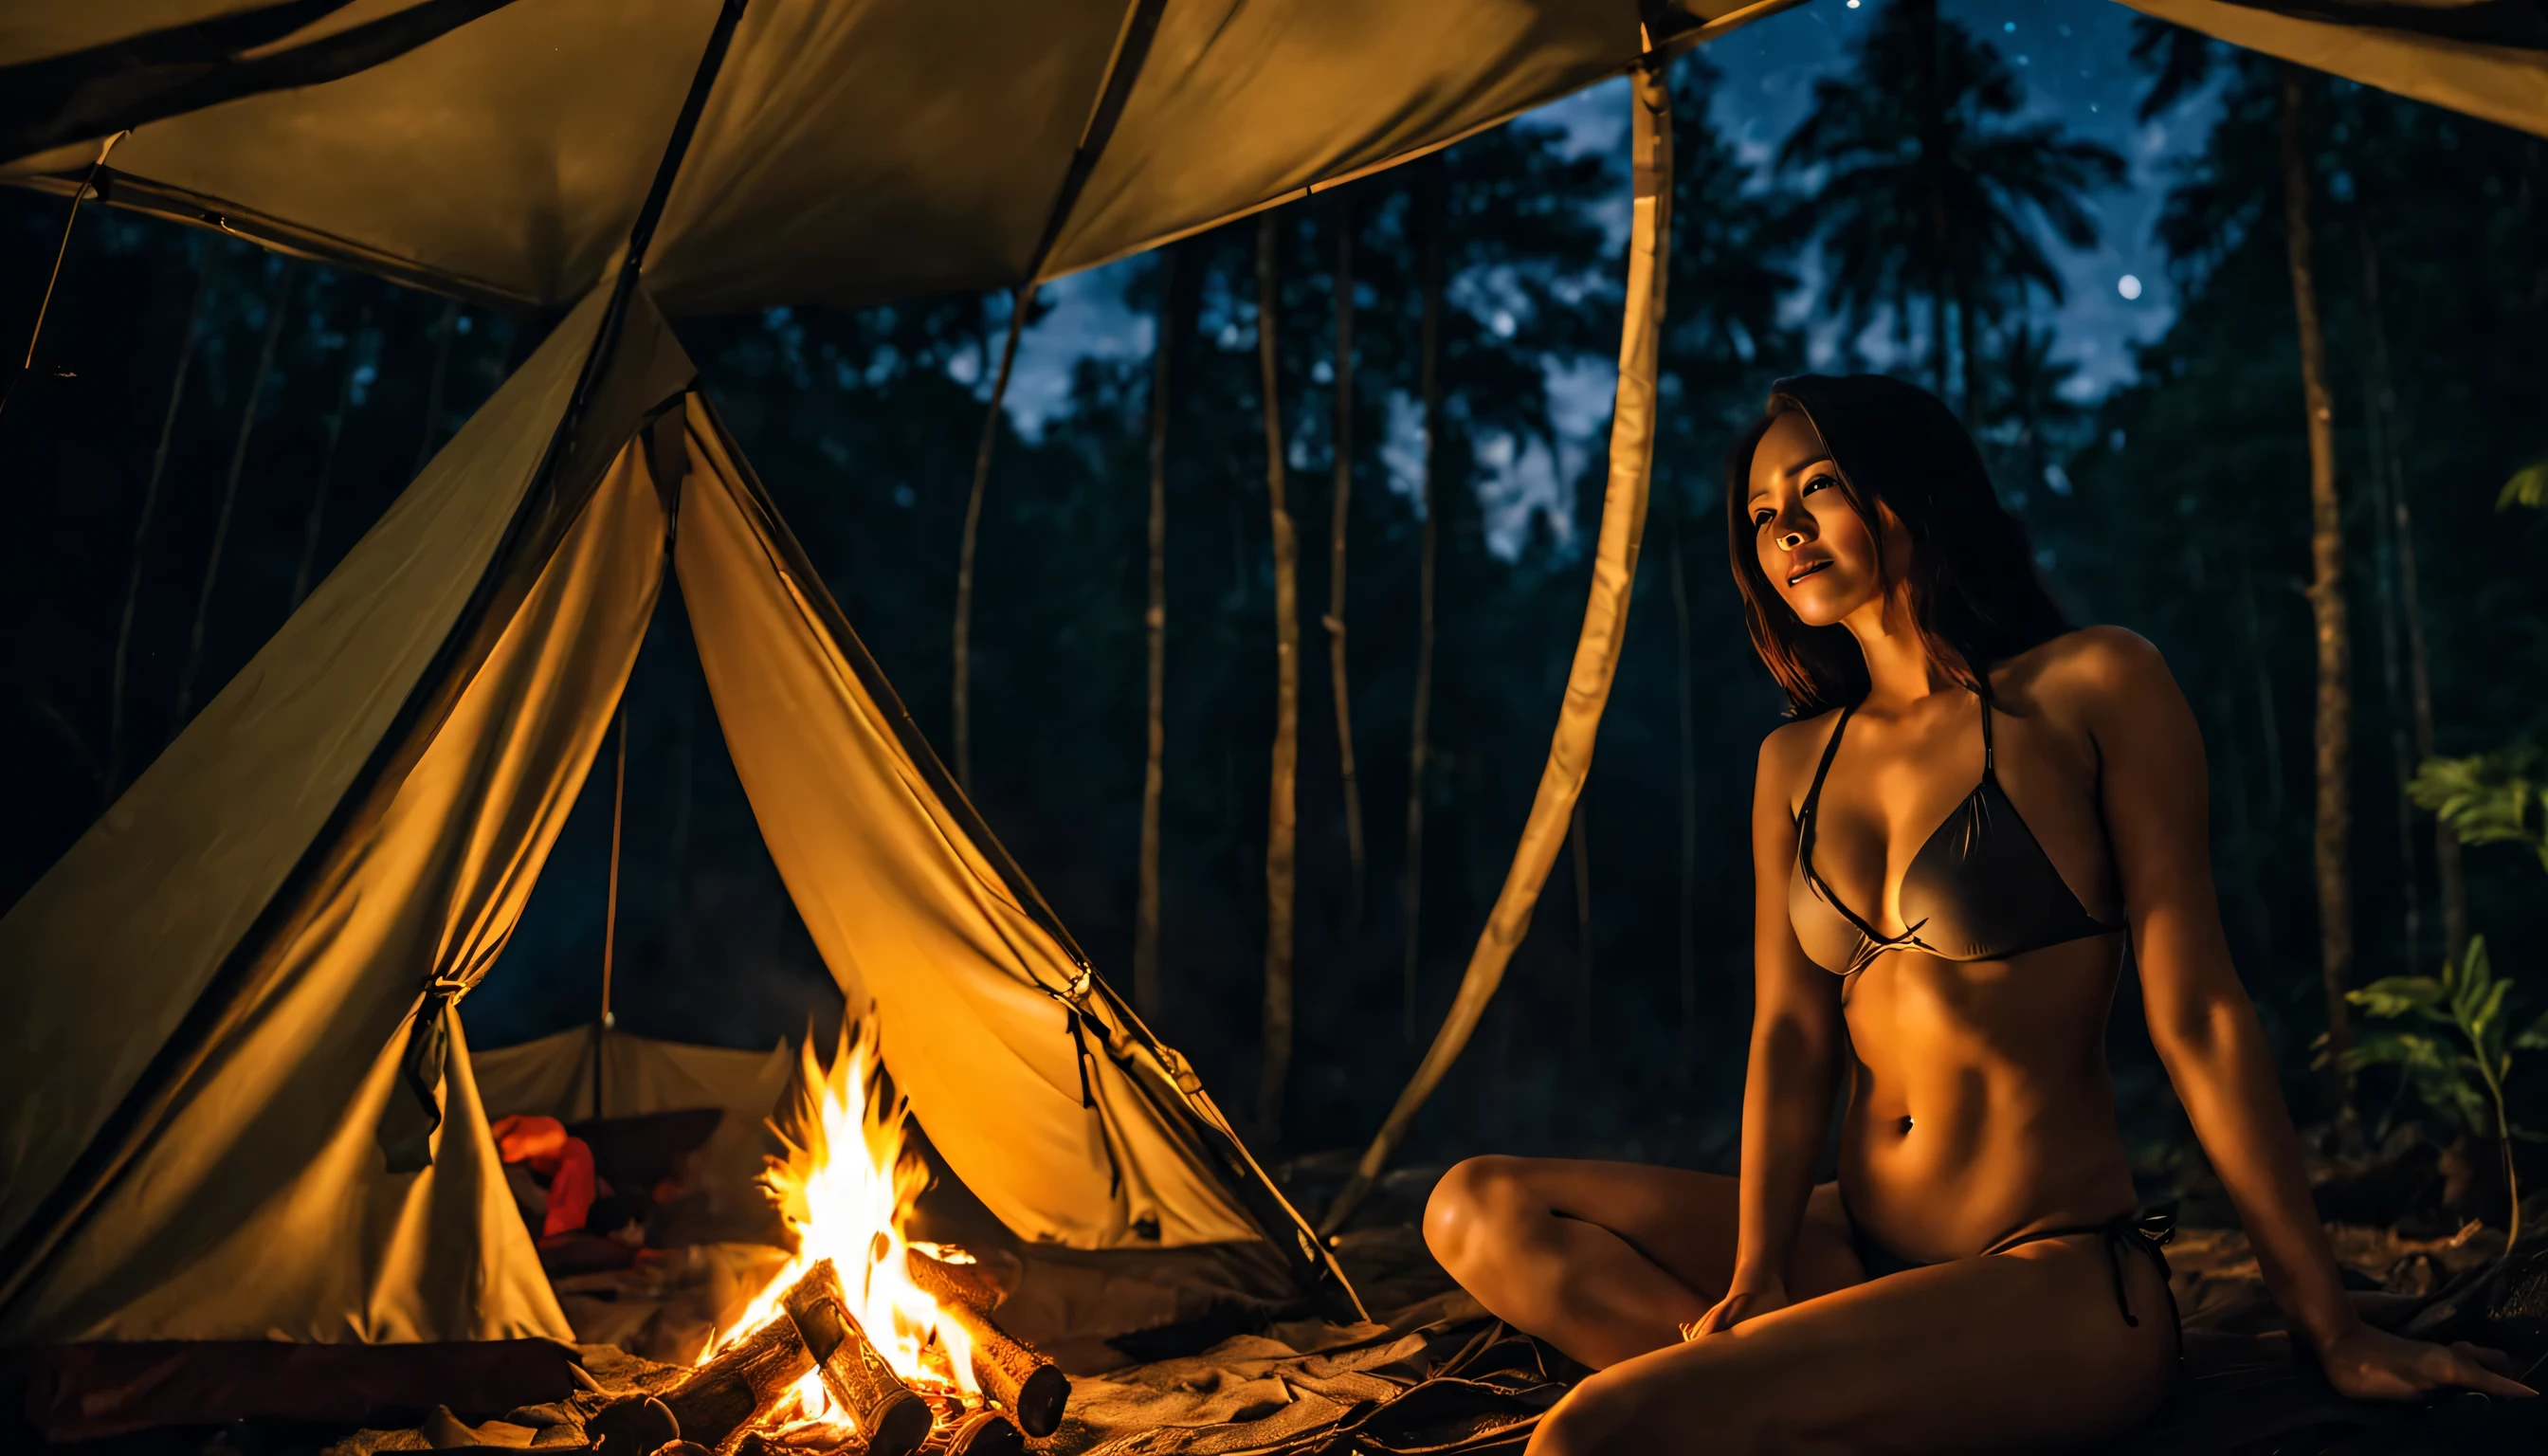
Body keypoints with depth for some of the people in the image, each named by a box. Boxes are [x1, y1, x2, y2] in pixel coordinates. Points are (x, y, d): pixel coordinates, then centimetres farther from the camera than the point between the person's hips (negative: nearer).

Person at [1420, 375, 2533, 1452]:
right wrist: (1753, 1284, -12)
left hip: (2058, 1282, -7)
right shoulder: (1794, 762, 9)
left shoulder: (2092, 688, -5)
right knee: (1481, 1211, -8)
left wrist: (2332, 1331, -4)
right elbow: (1790, 1036, 2)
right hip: (1861, 1248, 7)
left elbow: (2196, 1015, -6)